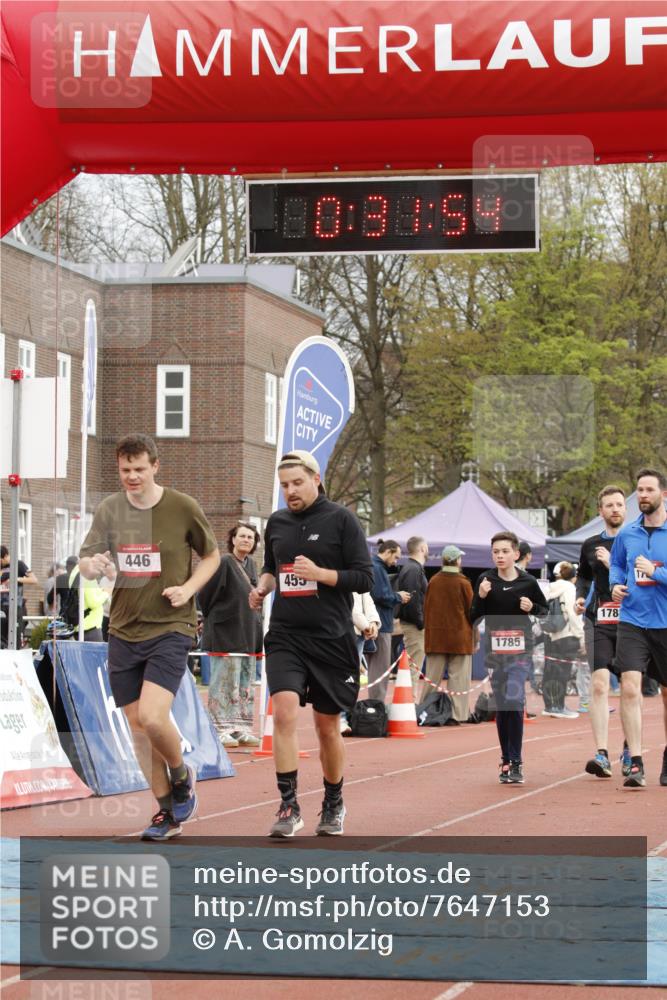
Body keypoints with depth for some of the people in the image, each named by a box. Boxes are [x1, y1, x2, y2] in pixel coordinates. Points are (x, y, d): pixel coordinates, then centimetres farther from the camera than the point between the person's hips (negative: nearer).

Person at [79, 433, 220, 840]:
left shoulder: (182, 507, -4)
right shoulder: (109, 509, 4)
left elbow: (212, 555, 8)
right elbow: (85, 562, 3)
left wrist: (188, 589, -10)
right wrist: (93, 565, -21)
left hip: (170, 627, -4)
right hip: (124, 631, 4)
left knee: (153, 717, -19)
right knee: (138, 726, 6)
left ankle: (182, 776, 11)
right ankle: (167, 811, 21)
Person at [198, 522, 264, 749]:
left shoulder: (250, 565, 11)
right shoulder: (224, 563, -12)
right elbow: (205, 594, -11)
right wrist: (213, 617, -1)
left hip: (247, 634, 8)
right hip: (225, 635, -8)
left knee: (246, 685, 10)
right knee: (225, 682, -5)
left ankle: (241, 729, 17)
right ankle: (221, 730, 0)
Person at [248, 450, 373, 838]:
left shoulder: (341, 519, -4)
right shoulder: (277, 522, 9)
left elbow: (365, 578, -7)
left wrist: (320, 573, -19)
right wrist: (263, 586, 5)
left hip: (331, 638, -2)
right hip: (285, 636, 3)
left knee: (327, 727, 8)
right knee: (284, 713, -18)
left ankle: (334, 805, 29)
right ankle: (289, 807, -13)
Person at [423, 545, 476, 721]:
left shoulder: (433, 581, 1)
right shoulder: (463, 583, -9)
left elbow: (426, 608, 7)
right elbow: (471, 610, -3)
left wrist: (427, 630, 17)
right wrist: (475, 637, 6)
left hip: (435, 636, 4)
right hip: (459, 637, -3)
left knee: (432, 676, 9)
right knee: (458, 677, 1)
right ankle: (458, 714, -2)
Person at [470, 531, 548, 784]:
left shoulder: (528, 582, -1)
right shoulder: (485, 580, 1)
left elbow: (544, 610, 12)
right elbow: (474, 618, 2)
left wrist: (532, 608, -9)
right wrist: (481, 597, -15)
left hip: (520, 649, -2)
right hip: (493, 648, 2)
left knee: (514, 700, -15)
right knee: (501, 705, 7)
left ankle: (516, 762, -13)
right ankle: (506, 760, 17)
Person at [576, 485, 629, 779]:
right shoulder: (591, 545, 12)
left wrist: (614, 564, -13)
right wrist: (580, 598, 9)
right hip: (598, 622, 1)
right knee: (599, 685, -13)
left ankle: (629, 751, 21)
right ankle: (601, 754, -18)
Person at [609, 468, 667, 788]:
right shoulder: (626, 534, 5)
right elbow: (616, 565, 22)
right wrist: (616, 585, 4)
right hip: (632, 621, 1)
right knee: (630, 687, -15)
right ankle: (635, 763, -14)